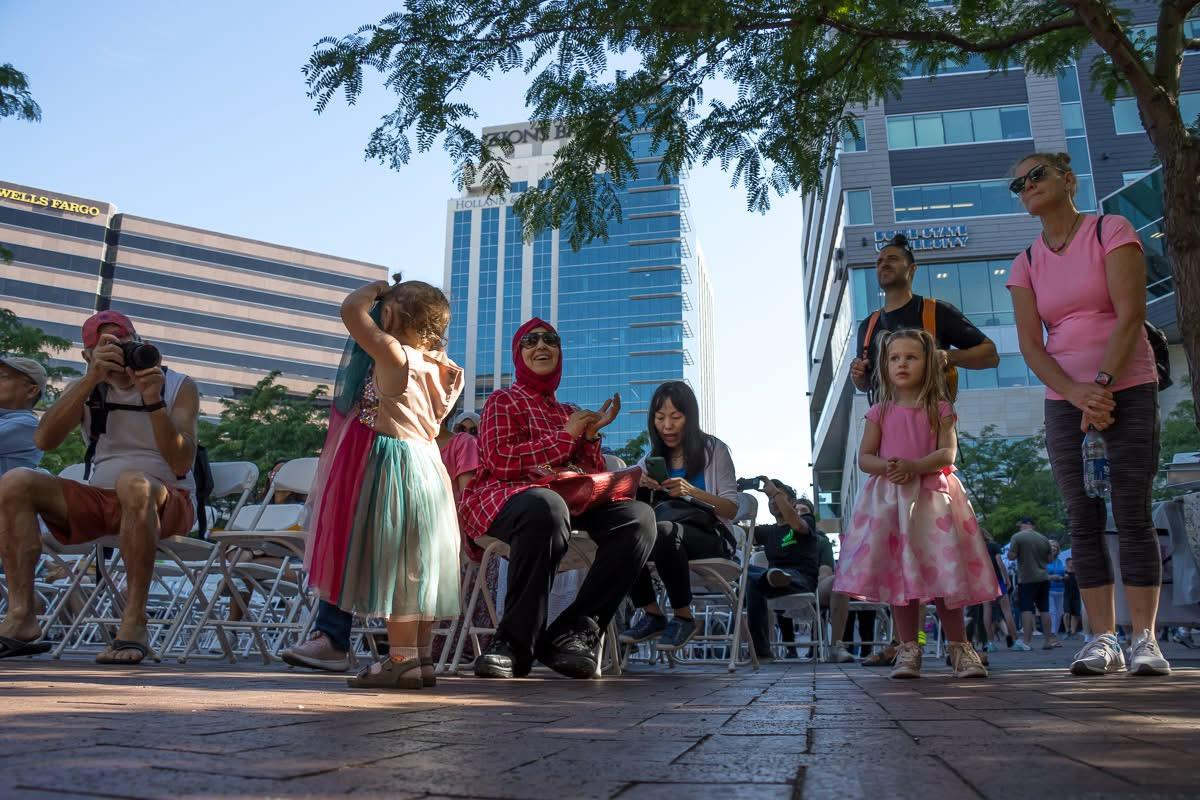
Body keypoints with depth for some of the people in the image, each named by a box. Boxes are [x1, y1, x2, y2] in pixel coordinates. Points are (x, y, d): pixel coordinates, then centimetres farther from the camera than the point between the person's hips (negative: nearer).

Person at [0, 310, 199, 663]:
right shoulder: (88, 389, 11)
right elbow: (43, 440, -10)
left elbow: (180, 464, -13)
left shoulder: (179, 387, 0)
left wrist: (154, 402, -24)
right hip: (99, 501, 4)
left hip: (168, 505, -4)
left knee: (133, 483, -38)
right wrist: (92, 378, -18)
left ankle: (134, 622, -34)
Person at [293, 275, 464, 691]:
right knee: (415, 568, 11)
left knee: (394, 565, -2)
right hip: (426, 467, 9)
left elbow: (352, 310, -16)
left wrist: (377, 288, 4)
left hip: (394, 470, -9)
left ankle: (402, 660, 3)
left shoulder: (393, 355, -14)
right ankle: (422, 658, 17)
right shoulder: (432, 364, 9)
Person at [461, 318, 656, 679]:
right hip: (503, 496, -5)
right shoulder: (503, 400, 11)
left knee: (639, 516, -22)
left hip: (568, 499, 5)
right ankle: (515, 642, -32)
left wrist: (591, 436, 4)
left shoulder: (570, 413, 27)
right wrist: (565, 435, -4)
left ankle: (575, 631, -25)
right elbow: (500, 460, -6)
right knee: (546, 505, -42)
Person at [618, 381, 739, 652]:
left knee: (662, 531, -36)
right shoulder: (654, 455, 16)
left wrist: (692, 492, -20)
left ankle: (683, 618, -18)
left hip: (709, 537, -4)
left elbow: (732, 509, -2)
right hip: (669, 536, 4)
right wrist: (638, 481, -17)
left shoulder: (714, 450, 3)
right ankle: (652, 615, -11)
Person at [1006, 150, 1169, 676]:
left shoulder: (1111, 231, 0)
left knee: (1133, 516, -6)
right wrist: (1076, 394, -14)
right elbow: (1030, 344, 1)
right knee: (1084, 522, 1)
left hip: (1127, 390, -3)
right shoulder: (1026, 264, 10)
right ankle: (1103, 640, 5)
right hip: (1065, 401, 3)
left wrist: (1102, 385, -17)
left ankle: (1145, 639, 0)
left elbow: (1130, 315, -10)